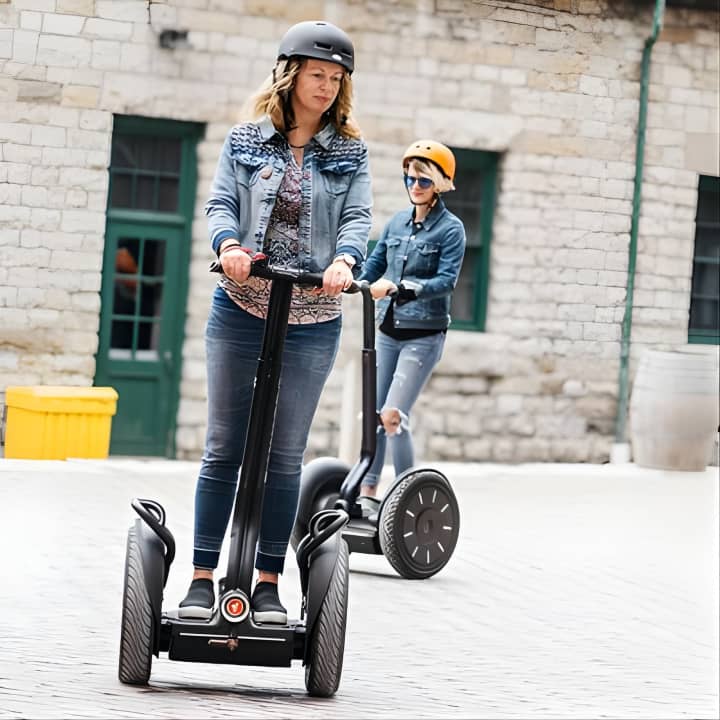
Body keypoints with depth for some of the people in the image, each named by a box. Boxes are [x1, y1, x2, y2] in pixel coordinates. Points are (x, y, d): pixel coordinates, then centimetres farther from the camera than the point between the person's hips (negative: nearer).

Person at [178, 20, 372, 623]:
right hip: (240, 313, -1)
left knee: (285, 458, 4)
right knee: (224, 449, 1)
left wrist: (344, 259, -23)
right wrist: (229, 243, -23)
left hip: (311, 322, 1)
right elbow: (221, 204, -1)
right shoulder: (246, 141, 6)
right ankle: (202, 579, 6)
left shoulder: (349, 151, 8)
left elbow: (357, 218, -1)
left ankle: (268, 584, 11)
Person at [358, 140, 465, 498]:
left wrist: (398, 287, -30)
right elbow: (373, 267, 12)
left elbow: (446, 281, -18)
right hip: (388, 330, 6)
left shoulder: (450, 228, -6)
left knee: (392, 415, -14)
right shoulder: (397, 222, 10)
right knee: (372, 413, 5)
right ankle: (367, 490, 14)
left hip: (424, 334, -6)